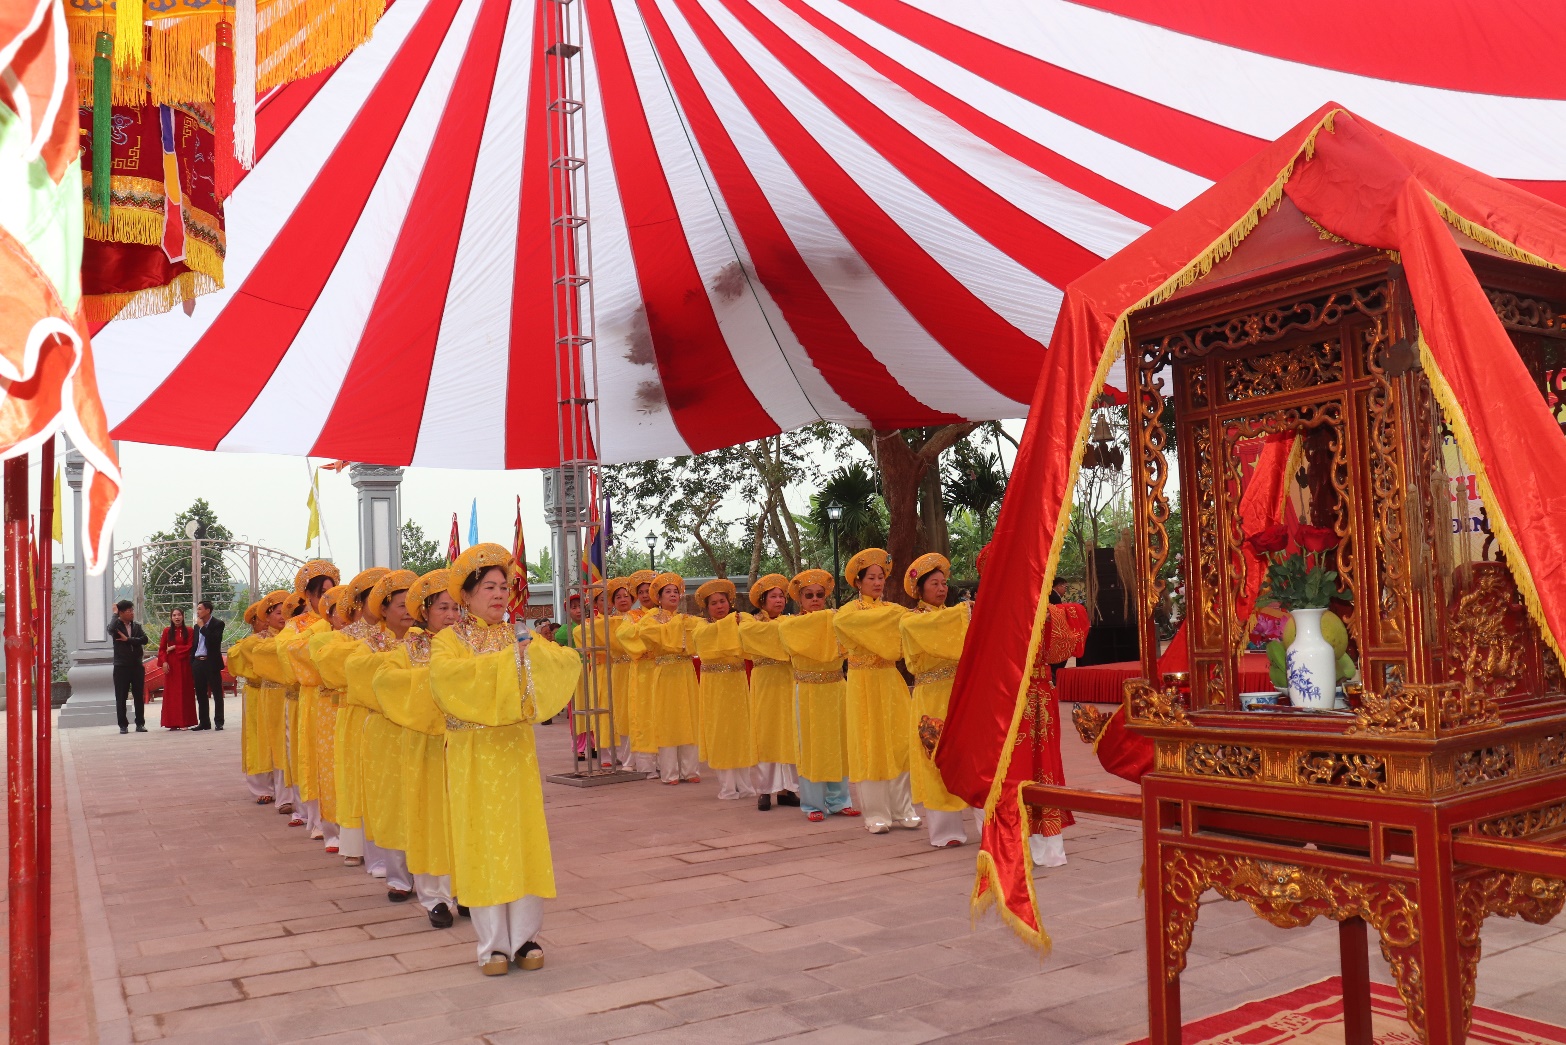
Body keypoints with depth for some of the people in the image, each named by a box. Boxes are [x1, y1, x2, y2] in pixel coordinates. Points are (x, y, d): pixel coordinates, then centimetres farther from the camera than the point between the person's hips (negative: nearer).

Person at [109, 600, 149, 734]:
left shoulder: (137, 626, 9)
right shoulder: (117, 625, 0)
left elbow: (144, 639, -5)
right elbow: (111, 629, -24)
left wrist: (128, 639, -13)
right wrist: (115, 614, -12)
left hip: (137, 666, 3)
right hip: (121, 666, -3)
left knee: (139, 696, 5)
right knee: (121, 697, 1)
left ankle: (140, 724, 11)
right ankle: (123, 725, 8)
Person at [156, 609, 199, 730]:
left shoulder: (189, 631, 3)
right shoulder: (167, 631, 7)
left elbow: (190, 647, -5)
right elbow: (161, 648, 5)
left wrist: (174, 647, -10)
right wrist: (164, 662, -8)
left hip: (184, 664, -1)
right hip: (170, 665, 1)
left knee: (184, 692, 0)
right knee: (171, 692, 1)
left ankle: (184, 722, 2)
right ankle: (172, 722, 5)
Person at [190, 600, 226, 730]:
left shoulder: (217, 624, -3)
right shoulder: (197, 626, 16)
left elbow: (215, 640, -19)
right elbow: (194, 646, 19)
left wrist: (203, 627, -11)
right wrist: (191, 663, 11)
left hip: (211, 662, -6)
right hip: (198, 663, 7)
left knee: (217, 693, -2)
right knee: (201, 694, 9)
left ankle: (218, 722, -1)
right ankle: (204, 722, 15)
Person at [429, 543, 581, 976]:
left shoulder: (519, 641, 9)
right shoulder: (450, 639, -1)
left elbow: (569, 662, -4)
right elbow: (445, 674, -25)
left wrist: (533, 654, -21)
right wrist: (507, 659, -25)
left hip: (517, 753, 3)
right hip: (473, 757, -3)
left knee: (524, 840, 3)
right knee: (482, 844, 1)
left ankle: (525, 936, 14)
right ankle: (494, 942, 10)